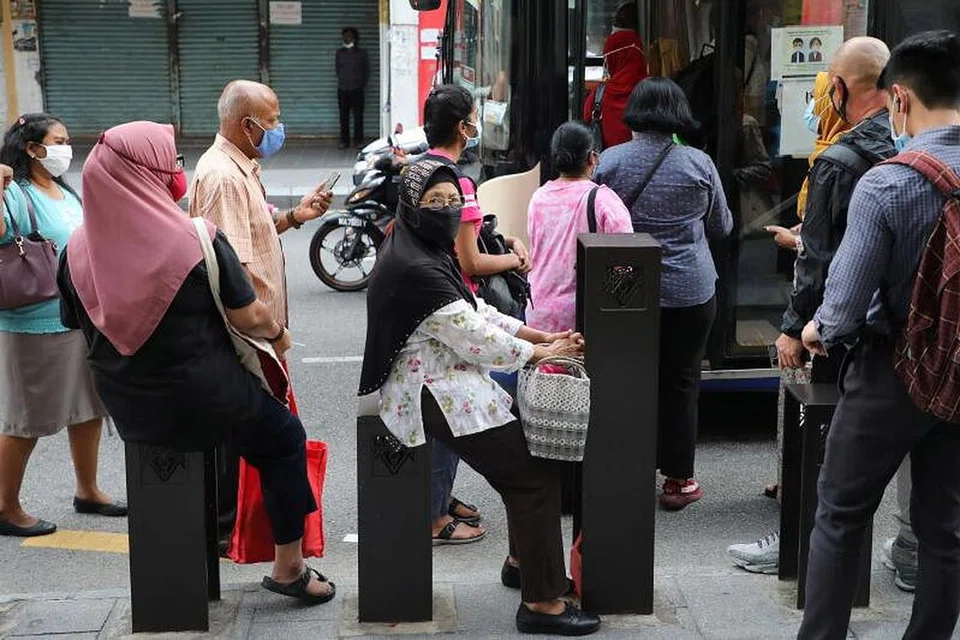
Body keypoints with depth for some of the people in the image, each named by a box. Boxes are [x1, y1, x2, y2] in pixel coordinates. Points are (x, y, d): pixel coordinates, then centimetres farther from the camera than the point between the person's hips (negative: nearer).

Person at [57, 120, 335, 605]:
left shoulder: (79, 249, -7)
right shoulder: (197, 239, -19)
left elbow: (80, 326, 5)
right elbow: (249, 318, -14)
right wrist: (278, 334, 8)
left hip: (127, 410, 5)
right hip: (199, 397, -5)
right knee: (285, 439, 18)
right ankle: (289, 568, 20)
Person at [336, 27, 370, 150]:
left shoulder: (361, 53, 3)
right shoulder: (339, 52, 9)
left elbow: (367, 70, 7)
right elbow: (337, 68, 16)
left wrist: (363, 85, 4)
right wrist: (342, 80, 11)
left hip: (357, 90, -2)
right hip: (343, 89, 2)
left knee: (358, 116, -3)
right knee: (343, 116, 3)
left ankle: (358, 140, 3)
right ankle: (344, 140, 8)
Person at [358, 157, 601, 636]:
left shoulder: (428, 253, 10)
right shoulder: (415, 270, -22)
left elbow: (477, 312, 14)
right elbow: (477, 340, -21)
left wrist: (542, 335, 5)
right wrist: (541, 352, -7)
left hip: (445, 383, 10)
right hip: (433, 395, -10)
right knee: (536, 475, -9)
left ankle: (524, 560, 29)